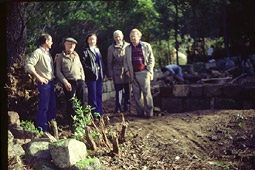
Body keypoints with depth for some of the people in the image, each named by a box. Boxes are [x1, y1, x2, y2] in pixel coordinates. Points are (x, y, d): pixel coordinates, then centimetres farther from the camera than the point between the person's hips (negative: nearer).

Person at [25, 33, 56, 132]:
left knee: (52, 105, 15)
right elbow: (28, 65, -21)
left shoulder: (47, 53, 15)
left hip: (51, 81, 9)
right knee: (44, 107, -4)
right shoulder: (38, 52, -13)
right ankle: (42, 130, 4)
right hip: (44, 82, -9)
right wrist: (39, 77, -19)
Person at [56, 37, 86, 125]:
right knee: (70, 104, -2)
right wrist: (65, 82, -12)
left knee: (82, 102, 7)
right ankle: (71, 123, 7)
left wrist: (83, 79, 7)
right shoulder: (60, 57, 2)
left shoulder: (76, 55, 15)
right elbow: (58, 72, -2)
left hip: (80, 81, 4)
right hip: (69, 83, -4)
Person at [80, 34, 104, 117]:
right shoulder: (86, 51, -6)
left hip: (99, 76, 7)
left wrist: (102, 73, 11)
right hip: (91, 76, -7)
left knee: (99, 95, 11)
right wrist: (90, 70, -16)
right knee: (92, 96, -3)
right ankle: (93, 114, 3)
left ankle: (99, 113, 19)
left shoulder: (97, 50, 16)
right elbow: (83, 62, -16)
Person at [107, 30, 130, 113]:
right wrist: (111, 74, 0)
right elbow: (109, 62, 5)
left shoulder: (128, 46, 7)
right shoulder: (111, 48, 4)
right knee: (118, 91, 0)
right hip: (117, 73, -1)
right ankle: (118, 108, 9)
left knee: (127, 91, 5)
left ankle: (127, 107, 17)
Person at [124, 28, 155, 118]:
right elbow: (125, 61, 19)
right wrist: (127, 70, 3)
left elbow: (151, 59, 6)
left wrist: (148, 70, -4)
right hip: (133, 74, 3)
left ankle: (149, 112, -1)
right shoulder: (127, 48, 14)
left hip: (144, 73, -3)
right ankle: (140, 112, 11)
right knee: (136, 94, 3)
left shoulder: (146, 46, 6)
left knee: (146, 92, -6)